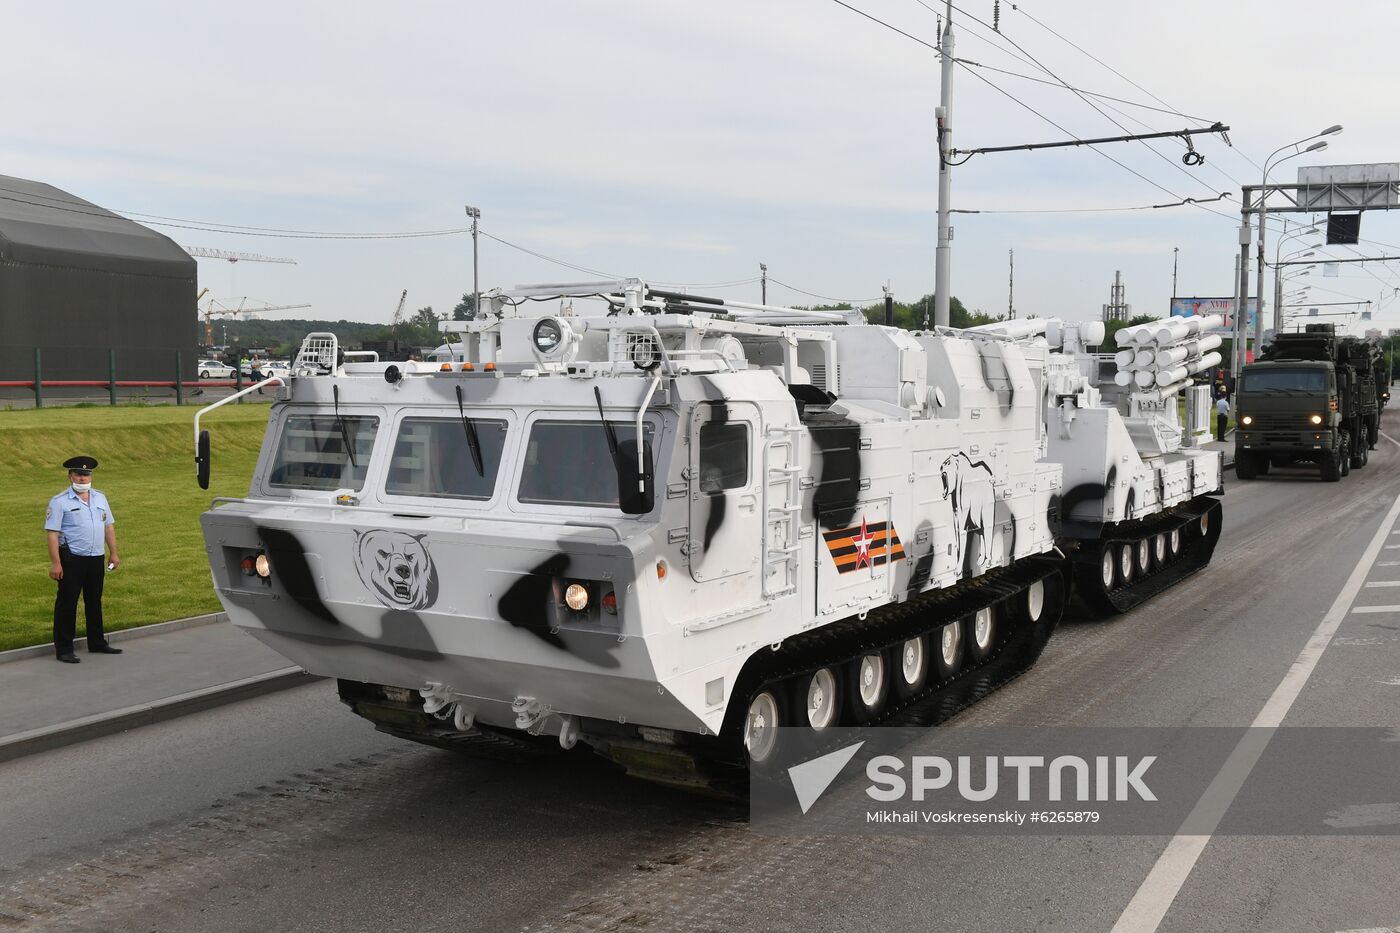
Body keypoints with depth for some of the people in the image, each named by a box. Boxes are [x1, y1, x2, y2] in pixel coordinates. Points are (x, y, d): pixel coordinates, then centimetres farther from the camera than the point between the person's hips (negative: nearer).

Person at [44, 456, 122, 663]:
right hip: (72, 560, -6)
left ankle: (97, 643, 27)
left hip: (96, 559, 6)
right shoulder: (59, 502, -7)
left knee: (95, 602, 16)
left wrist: (113, 553, 12)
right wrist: (55, 563, -17)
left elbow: (108, 527, 17)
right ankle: (63, 649, 4)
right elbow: (52, 533, -12)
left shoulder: (100, 498, 12)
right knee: (67, 604, -2)